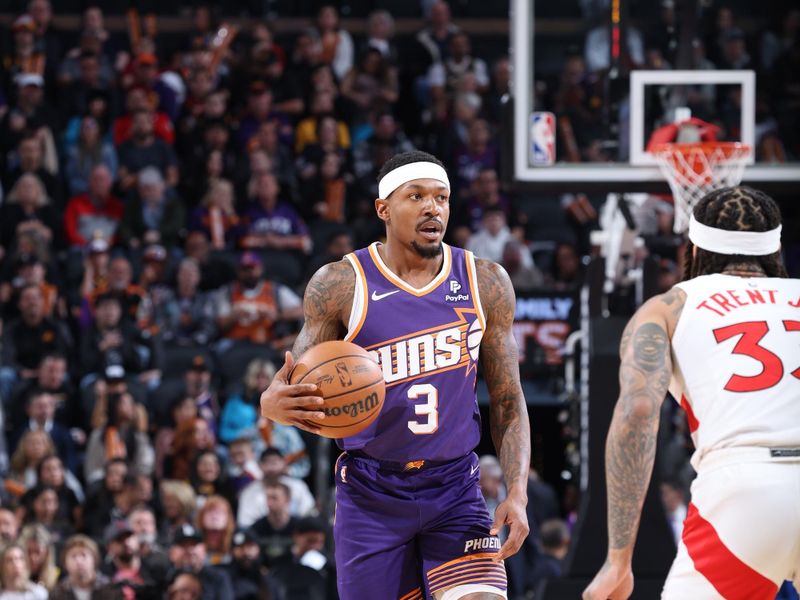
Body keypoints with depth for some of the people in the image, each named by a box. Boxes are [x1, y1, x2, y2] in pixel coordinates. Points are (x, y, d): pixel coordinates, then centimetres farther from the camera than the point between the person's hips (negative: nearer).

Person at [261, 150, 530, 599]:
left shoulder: (486, 284, 1)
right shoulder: (340, 285, -6)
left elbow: (508, 402, 6)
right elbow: (298, 380, 0)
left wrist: (517, 493, -7)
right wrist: (274, 404, -26)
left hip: (455, 492, 1)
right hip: (372, 495, -1)